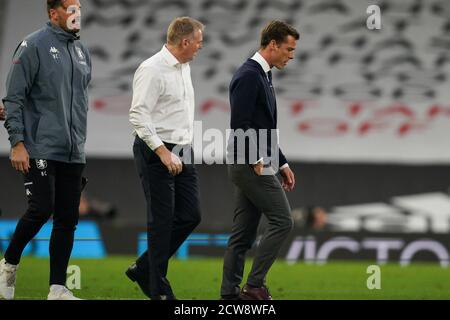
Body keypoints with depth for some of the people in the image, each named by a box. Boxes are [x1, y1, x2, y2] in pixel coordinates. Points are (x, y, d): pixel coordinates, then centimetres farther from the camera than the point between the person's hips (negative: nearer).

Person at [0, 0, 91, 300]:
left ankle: (58, 287, 8)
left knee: (68, 218, 3)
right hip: (41, 149, -6)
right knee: (41, 208, -13)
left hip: (74, 152, 6)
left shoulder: (82, 50, 14)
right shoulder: (34, 46, -6)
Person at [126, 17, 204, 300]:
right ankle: (159, 288, 6)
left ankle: (144, 269, 18)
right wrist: (163, 152, -24)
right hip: (156, 152, -9)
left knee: (190, 216, 7)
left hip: (182, 152, 9)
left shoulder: (184, 67, 13)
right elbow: (138, 115, -21)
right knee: (162, 220, -4)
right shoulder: (153, 70, -16)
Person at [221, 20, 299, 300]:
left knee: (243, 234, 8)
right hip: (252, 165, -10)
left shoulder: (261, 75, 17)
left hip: (251, 165, 10)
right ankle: (255, 285, -6)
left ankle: (230, 294, 8)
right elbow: (239, 125, -22)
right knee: (282, 222, -8)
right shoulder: (248, 75, -15)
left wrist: (282, 164, 20)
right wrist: (258, 160, -18)